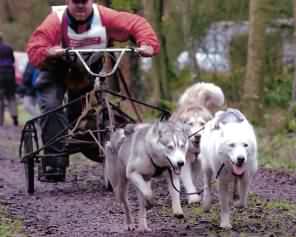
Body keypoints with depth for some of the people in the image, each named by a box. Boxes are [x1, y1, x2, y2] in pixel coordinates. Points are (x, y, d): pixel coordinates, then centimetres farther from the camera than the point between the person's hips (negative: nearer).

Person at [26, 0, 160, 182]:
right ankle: (55, 163, -26)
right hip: (57, 71, -3)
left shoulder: (104, 17, -24)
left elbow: (136, 23, -24)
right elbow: (34, 50, -36)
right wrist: (48, 53, -58)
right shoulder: (56, 20, -29)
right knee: (52, 106, -22)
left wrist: (148, 44, -42)